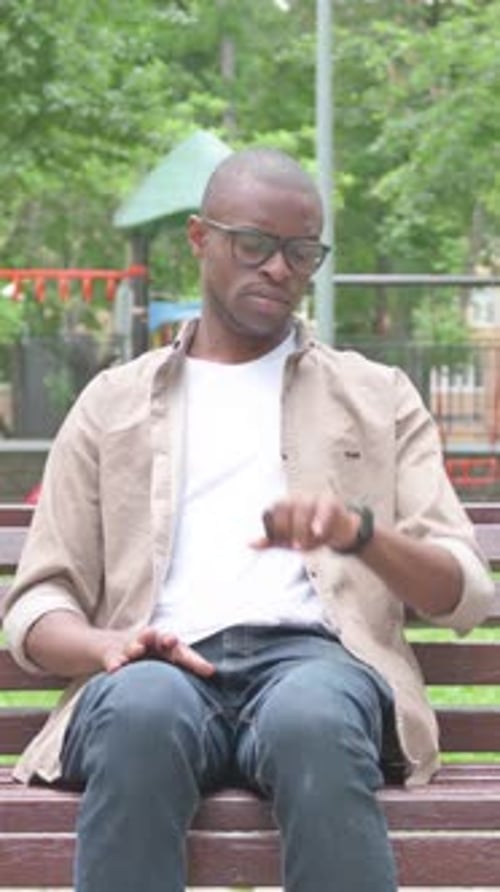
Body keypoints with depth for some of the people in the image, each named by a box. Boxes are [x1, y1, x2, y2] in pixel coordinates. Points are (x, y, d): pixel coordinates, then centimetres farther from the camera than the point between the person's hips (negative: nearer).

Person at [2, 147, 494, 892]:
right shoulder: (113, 403, 24)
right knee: (141, 712, -38)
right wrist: (108, 646, -9)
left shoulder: (377, 397, 24)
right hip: (167, 667, 0)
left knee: (313, 719, -39)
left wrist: (360, 532, -8)